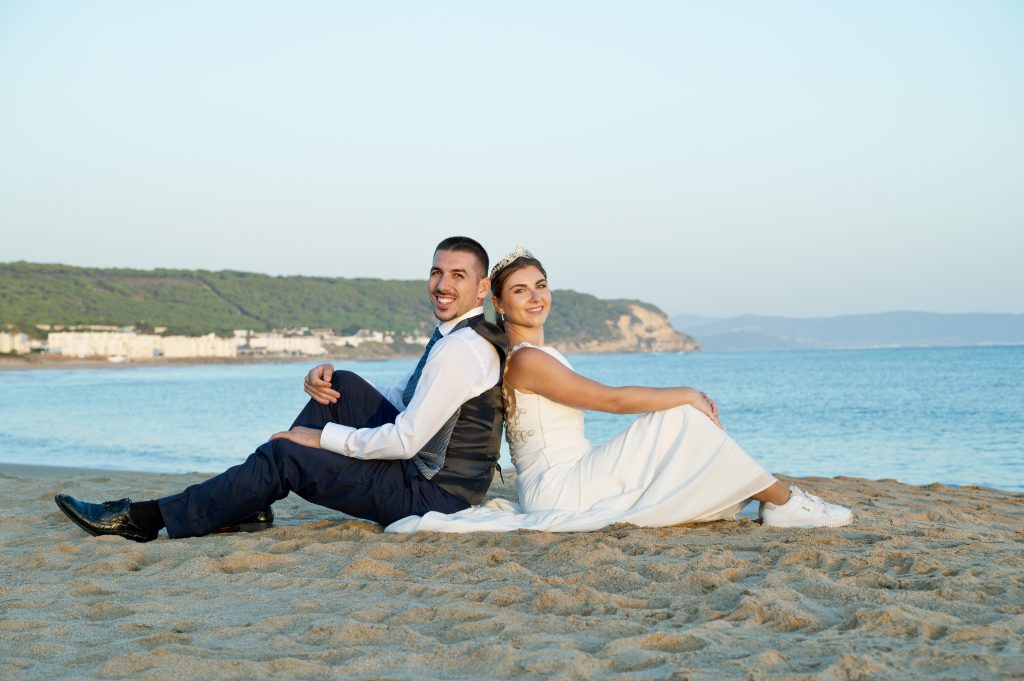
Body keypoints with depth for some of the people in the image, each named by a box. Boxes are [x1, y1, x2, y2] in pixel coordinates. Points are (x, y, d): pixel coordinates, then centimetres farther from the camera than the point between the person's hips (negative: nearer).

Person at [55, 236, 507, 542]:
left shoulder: (462, 348, -20)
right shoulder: (454, 336, 13)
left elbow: (405, 441, -23)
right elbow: (396, 404, 18)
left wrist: (324, 437, -11)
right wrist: (325, 385, 0)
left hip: (433, 494, -9)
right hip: (422, 465, 9)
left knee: (285, 455, -11)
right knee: (344, 386, 4)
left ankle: (146, 519, -2)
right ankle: (248, 501, 7)